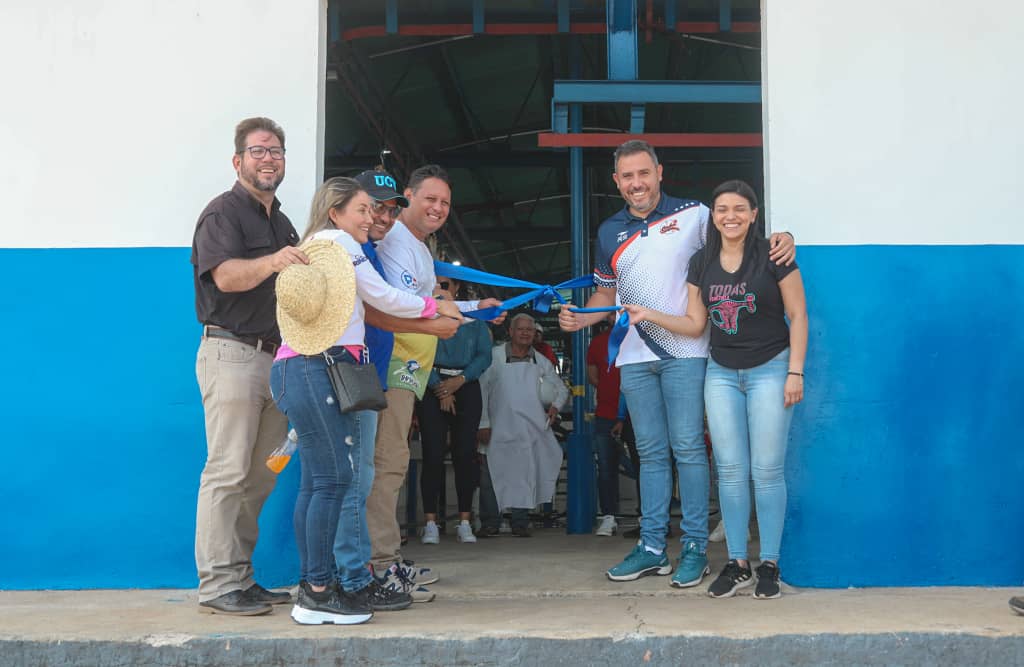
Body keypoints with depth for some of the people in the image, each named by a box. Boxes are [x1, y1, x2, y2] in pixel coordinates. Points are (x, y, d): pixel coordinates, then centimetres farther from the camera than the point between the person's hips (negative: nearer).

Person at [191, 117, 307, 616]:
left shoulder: (282, 224, 23)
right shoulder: (223, 212, -2)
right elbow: (225, 276, -20)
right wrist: (270, 262, -36)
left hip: (275, 357, 8)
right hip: (232, 353, -8)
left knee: (261, 476, 7)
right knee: (228, 471, -10)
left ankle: (242, 576, 14)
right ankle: (218, 585, -6)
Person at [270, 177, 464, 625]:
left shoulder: (314, 246, 26)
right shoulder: (337, 241, 0)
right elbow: (382, 297, 3)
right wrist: (434, 307, 17)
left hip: (298, 370, 10)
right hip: (318, 369, -10)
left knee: (317, 481, 6)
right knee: (335, 478, -10)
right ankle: (317, 594, -8)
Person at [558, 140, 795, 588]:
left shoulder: (692, 214, 0)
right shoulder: (610, 233, 14)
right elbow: (605, 293, 21)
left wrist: (779, 240, -19)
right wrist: (579, 319, 2)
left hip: (684, 352, -4)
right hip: (634, 357, 5)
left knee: (688, 448, -5)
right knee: (651, 453, 9)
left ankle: (695, 547, 4)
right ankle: (651, 547, 15)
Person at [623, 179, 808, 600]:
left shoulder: (772, 255, -6)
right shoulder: (701, 263, 7)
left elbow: (797, 316, -4)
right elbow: (695, 324, 10)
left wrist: (795, 372, -10)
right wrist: (649, 315, -2)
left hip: (769, 371, -4)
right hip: (721, 374, 4)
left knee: (767, 470, -3)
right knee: (730, 470, 3)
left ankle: (770, 565, 7)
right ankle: (737, 565, 11)